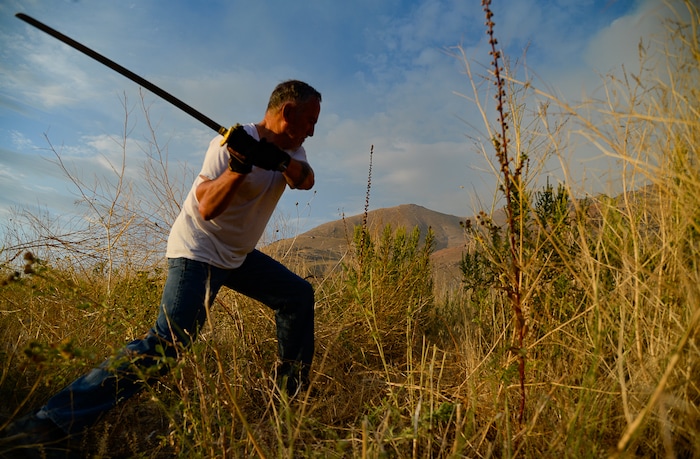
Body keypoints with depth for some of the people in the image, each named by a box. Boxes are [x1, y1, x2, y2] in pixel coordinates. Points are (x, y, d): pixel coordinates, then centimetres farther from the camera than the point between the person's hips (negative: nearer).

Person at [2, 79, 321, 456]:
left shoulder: (289, 149, 4)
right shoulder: (233, 143, -19)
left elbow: (306, 180, -17)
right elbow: (207, 207, -26)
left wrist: (279, 161, -36)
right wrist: (239, 166, -40)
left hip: (238, 256, 8)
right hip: (198, 252, -8)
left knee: (298, 295, 8)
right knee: (166, 342, -19)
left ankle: (292, 394, 21)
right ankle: (52, 421, -10)